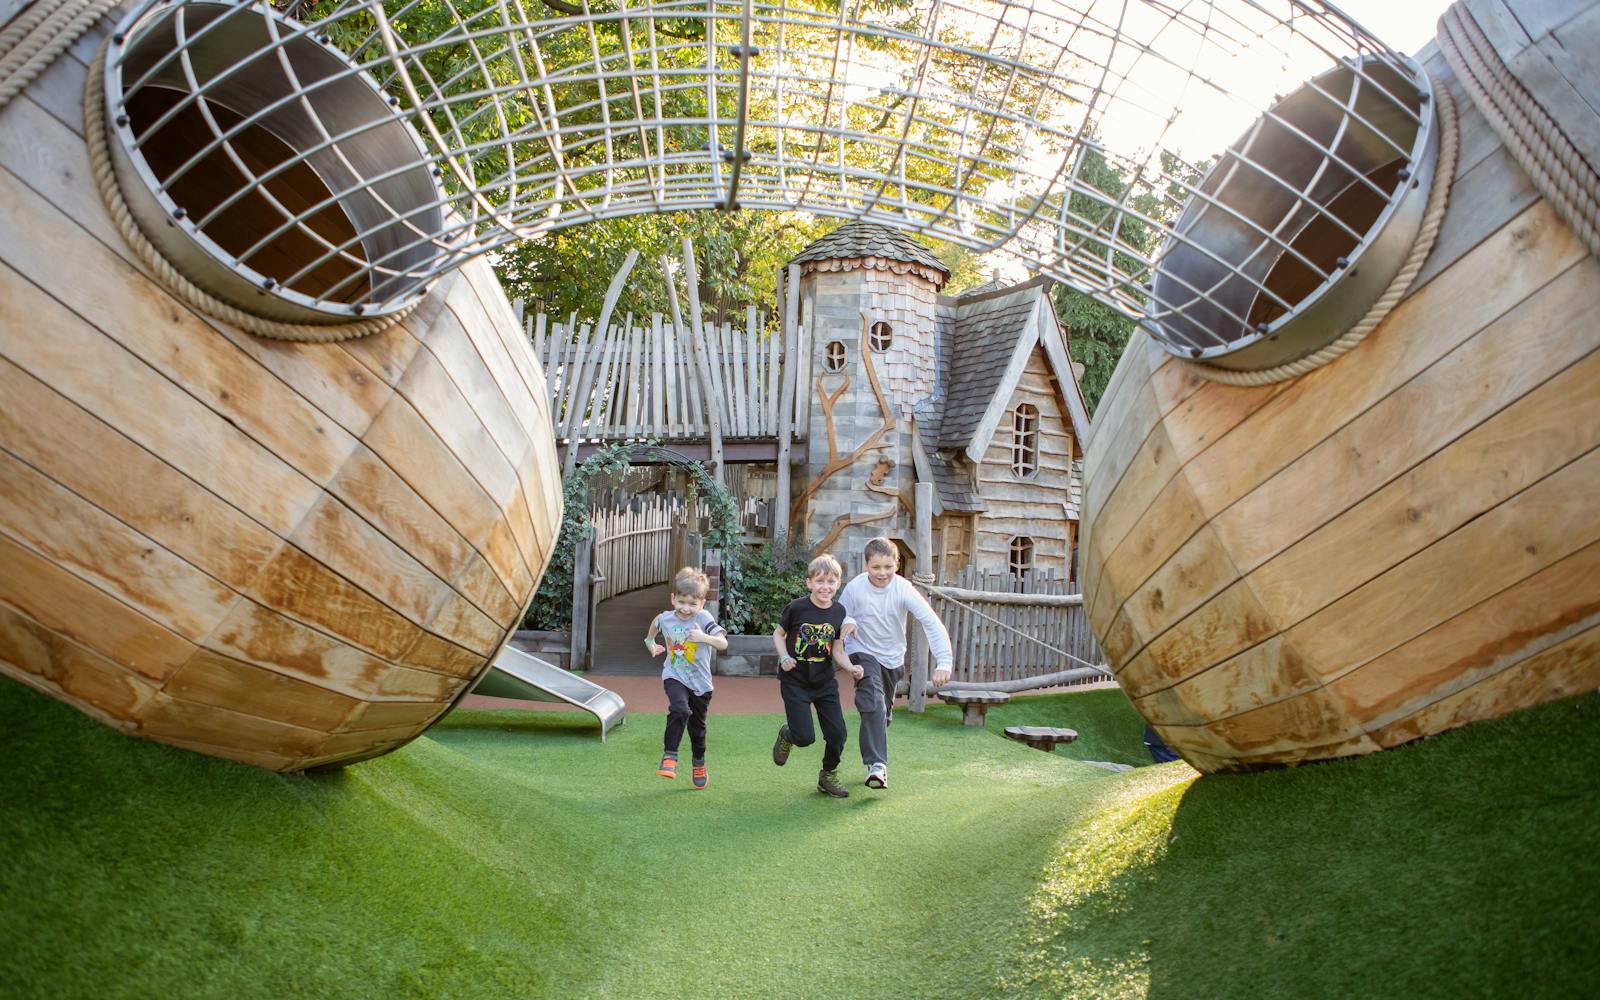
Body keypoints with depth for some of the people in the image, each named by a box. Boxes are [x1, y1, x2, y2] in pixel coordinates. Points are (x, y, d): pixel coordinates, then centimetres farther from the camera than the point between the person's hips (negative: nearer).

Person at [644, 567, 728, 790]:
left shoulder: (704, 619, -18)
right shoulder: (665, 618, -6)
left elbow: (723, 643, -28)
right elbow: (656, 623, 20)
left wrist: (704, 637, -43)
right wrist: (650, 642, 24)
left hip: (700, 681, 0)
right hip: (675, 676, 0)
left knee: (697, 725, 16)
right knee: (679, 710, -30)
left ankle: (699, 764, 40)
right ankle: (669, 757, -24)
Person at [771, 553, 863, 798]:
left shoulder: (839, 613, -3)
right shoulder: (796, 608, -14)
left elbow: (837, 652, 0)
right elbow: (778, 634, 1)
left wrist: (850, 668, -18)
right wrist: (784, 657, -15)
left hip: (825, 683, 4)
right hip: (795, 681, -4)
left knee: (838, 734, 1)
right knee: (806, 737, -8)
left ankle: (828, 776, 27)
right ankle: (787, 734, 29)